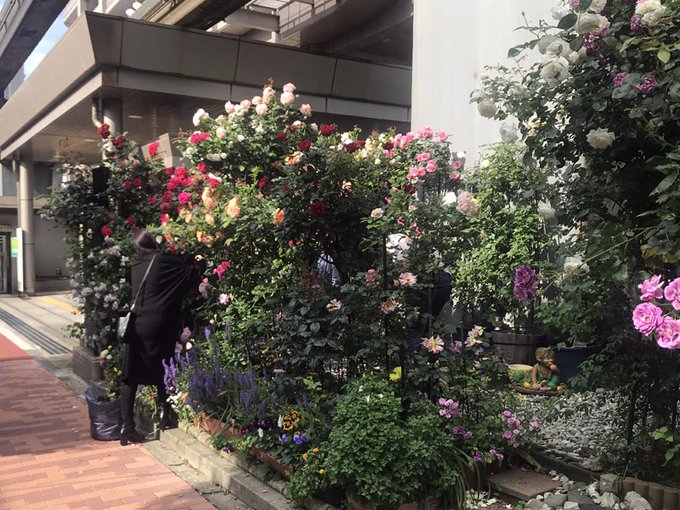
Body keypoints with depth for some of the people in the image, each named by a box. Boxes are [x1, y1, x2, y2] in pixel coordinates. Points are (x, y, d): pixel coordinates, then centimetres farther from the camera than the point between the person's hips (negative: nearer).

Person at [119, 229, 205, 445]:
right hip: (157, 328, -4)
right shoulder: (164, 261, -6)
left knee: (130, 377, 4)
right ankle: (164, 413, 29)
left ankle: (127, 426, 1)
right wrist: (200, 262, 21)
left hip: (134, 325, 5)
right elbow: (193, 274, -1)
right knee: (162, 372, 15)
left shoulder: (137, 265, 12)